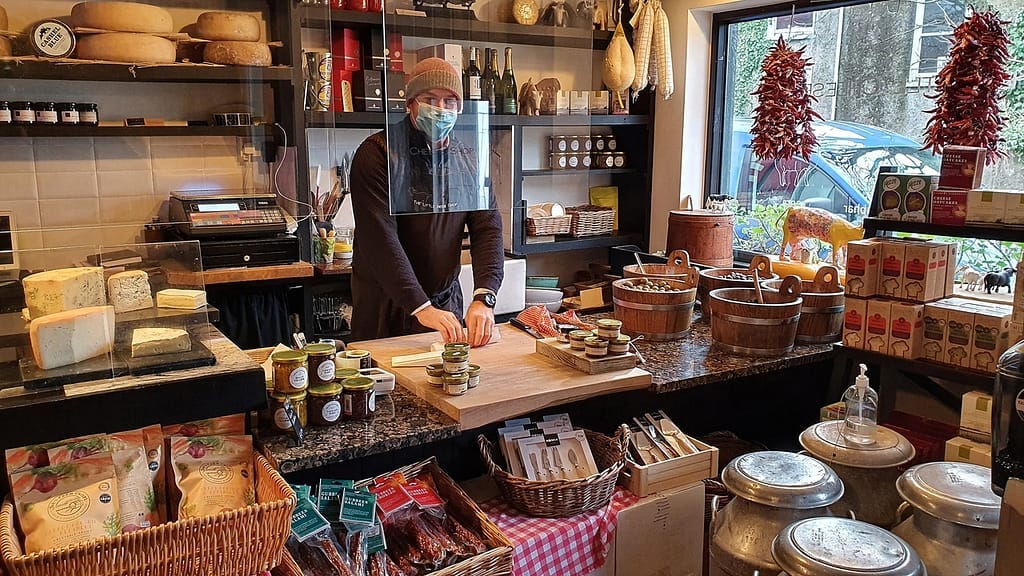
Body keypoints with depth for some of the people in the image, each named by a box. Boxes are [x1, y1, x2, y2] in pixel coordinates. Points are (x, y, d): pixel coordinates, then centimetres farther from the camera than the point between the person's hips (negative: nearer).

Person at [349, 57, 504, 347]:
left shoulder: (469, 160, 3)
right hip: (385, 304, -4)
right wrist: (421, 307, -31)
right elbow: (379, 237, -23)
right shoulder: (377, 153, -13)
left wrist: (483, 298, -21)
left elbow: (488, 229, -5)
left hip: (446, 301, 4)